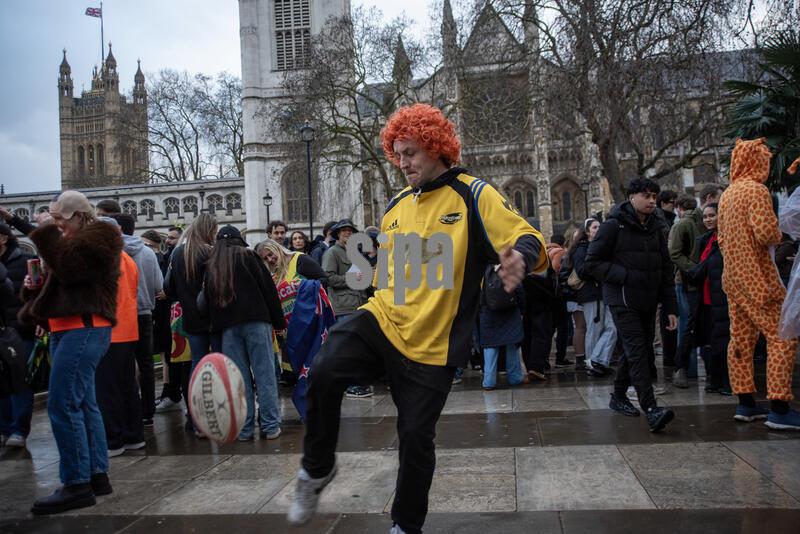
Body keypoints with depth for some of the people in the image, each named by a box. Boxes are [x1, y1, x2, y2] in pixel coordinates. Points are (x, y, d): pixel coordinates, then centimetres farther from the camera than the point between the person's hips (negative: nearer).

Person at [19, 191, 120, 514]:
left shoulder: (99, 236, -4)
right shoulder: (72, 242, 26)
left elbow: (69, 268, -19)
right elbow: (59, 284, 26)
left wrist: (46, 232, -10)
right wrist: (34, 287, 6)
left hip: (84, 328, -10)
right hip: (69, 329, 10)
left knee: (62, 404, -14)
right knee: (83, 403, 10)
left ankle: (77, 485, -10)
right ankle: (97, 475, 16)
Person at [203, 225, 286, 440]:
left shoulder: (210, 266, 18)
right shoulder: (247, 256, 5)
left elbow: (209, 299, 17)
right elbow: (268, 288, 0)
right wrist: (278, 322, 2)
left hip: (228, 327, 4)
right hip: (255, 321, -3)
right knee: (265, 374, -1)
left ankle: (244, 429, 7)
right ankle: (270, 426, -1)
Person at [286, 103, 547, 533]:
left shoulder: (473, 196, -5)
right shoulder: (396, 206, 12)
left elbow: (529, 239, -15)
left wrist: (521, 255, -38)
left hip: (432, 345, -3)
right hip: (382, 321, 4)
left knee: (416, 437, 6)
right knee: (324, 371, -24)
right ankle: (317, 469, 0)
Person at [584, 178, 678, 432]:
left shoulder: (655, 228, 12)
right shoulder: (614, 225, -7)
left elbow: (666, 270, 14)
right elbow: (592, 263, -9)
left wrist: (670, 308, 8)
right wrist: (625, 275, -17)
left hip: (648, 302, 7)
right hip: (623, 300, -7)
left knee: (640, 351, 12)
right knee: (637, 351, -14)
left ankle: (618, 396, 29)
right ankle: (651, 410, -18)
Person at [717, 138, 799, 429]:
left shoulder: (727, 194, 14)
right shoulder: (756, 190, -12)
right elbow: (767, 233, -21)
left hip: (733, 276, 9)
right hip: (757, 276, -9)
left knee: (741, 337, 10)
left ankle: (745, 403, 15)